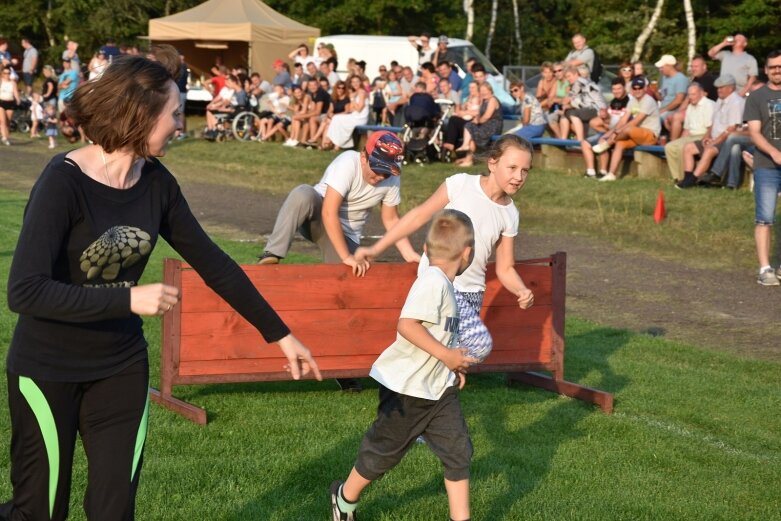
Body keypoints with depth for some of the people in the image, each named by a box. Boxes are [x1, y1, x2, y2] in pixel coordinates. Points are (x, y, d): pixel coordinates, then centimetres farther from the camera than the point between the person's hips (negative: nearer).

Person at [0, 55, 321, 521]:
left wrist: (279, 333, 6)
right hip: (48, 371, -5)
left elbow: (212, 263, 5)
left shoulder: (157, 183, -4)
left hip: (122, 367, 5)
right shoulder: (63, 183, -22)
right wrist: (129, 299, -28)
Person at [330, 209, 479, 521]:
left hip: (439, 387, 9)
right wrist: (446, 355, -28)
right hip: (407, 388, -9)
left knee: (458, 451, 3)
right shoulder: (432, 281, -22)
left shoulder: (443, 284, 8)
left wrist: (452, 366, 13)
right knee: (383, 451, 9)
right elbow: (407, 325, -32)